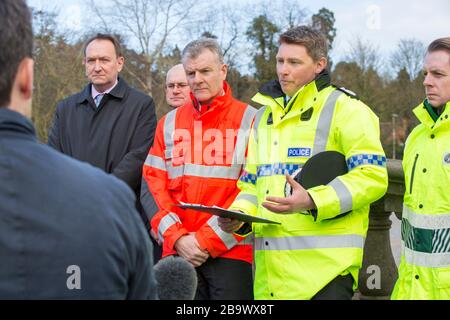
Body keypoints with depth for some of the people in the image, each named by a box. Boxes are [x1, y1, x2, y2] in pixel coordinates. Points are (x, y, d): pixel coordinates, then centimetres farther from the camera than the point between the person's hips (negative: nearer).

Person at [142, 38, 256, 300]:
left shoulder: (249, 120, 0)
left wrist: (208, 240, -11)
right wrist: (177, 237, -7)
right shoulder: (169, 123, 11)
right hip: (177, 252, 3)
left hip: (230, 251, -3)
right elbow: (153, 183, 6)